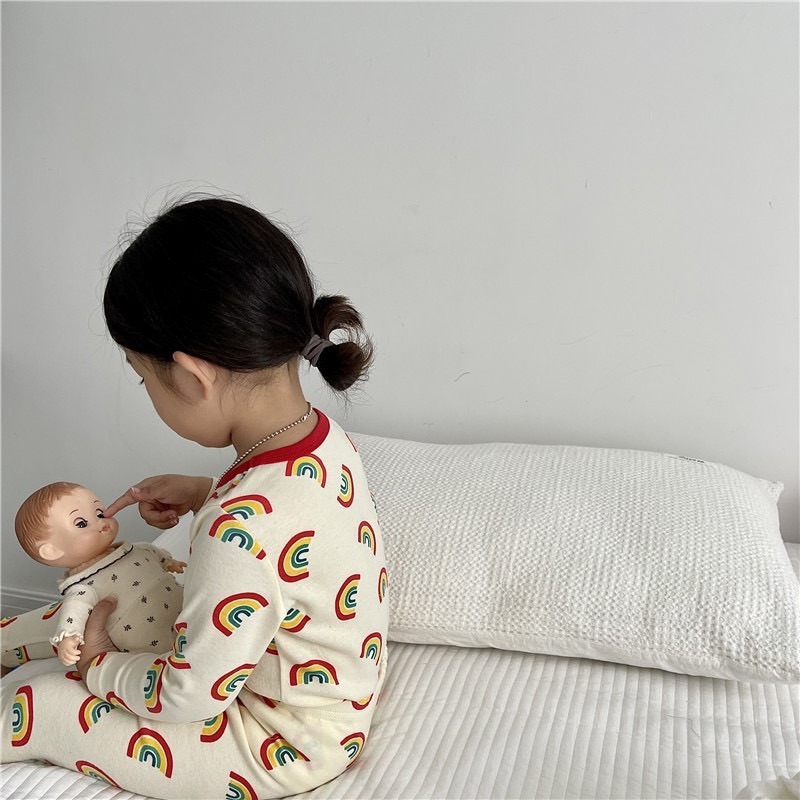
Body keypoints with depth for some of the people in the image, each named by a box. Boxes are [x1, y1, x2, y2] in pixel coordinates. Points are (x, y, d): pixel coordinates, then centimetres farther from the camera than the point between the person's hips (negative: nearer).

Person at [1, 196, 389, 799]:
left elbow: (190, 695, -25)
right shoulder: (324, 435, -12)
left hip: (285, 750, -8)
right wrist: (203, 493, 3)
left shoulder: (242, 534, -39)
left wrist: (101, 666, -7)